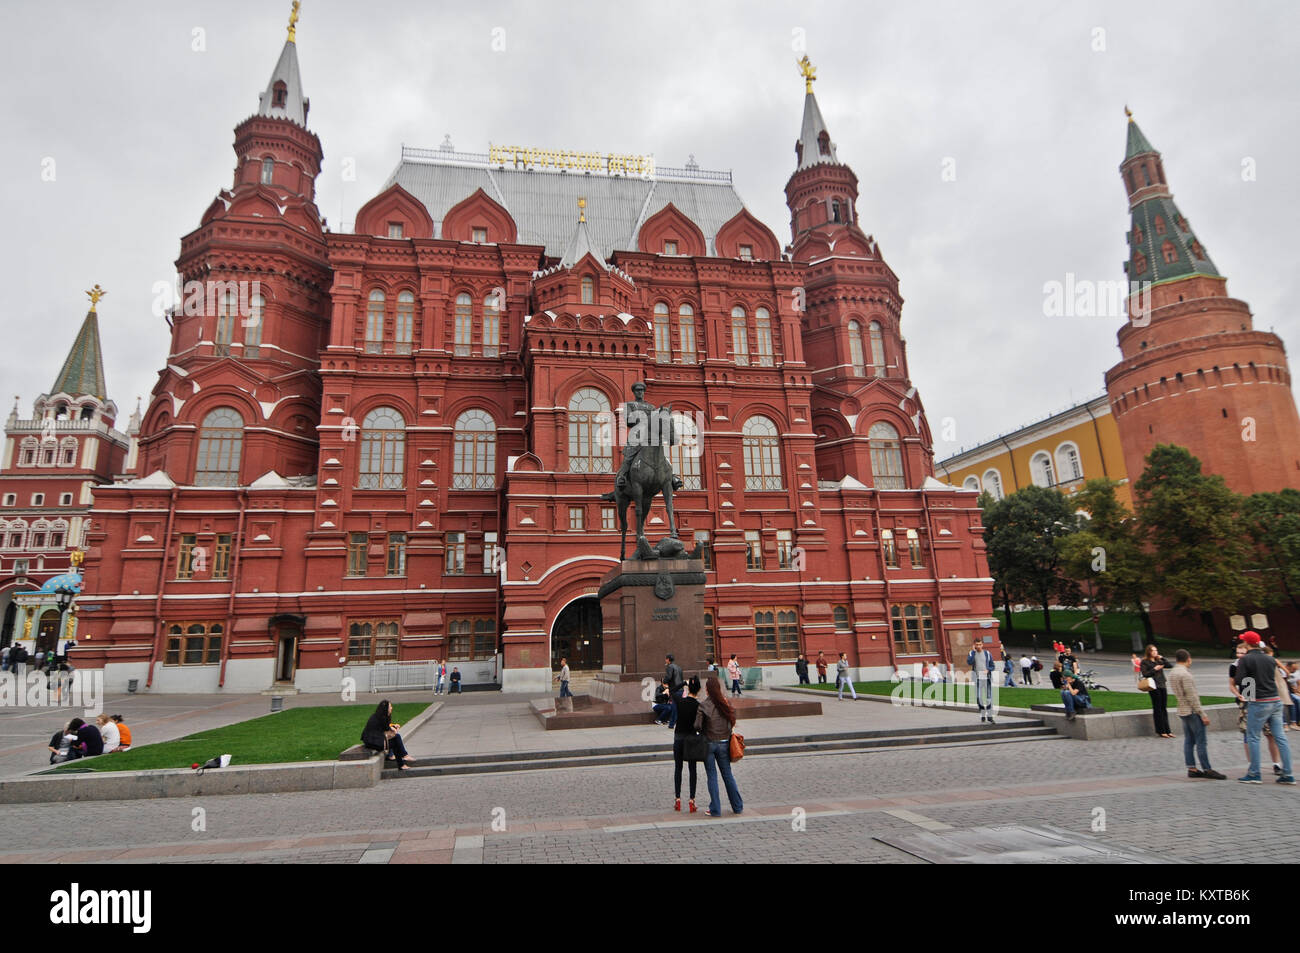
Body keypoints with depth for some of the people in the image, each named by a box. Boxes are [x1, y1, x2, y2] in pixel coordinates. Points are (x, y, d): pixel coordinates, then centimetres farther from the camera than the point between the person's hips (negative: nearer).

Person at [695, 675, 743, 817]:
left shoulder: (703, 705, -14)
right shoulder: (726, 703, -3)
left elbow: (697, 725, -17)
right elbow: (733, 721, 3)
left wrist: (704, 731, 3)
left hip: (709, 744, -3)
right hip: (724, 743, 3)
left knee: (712, 776, 6)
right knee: (728, 774, 15)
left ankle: (715, 809, 9)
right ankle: (737, 806, 22)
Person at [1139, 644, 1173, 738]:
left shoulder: (1158, 661, 15)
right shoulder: (1145, 662, -3)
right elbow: (1144, 674, -9)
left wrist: (1162, 658, 0)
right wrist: (1154, 669, -15)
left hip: (1163, 686, 6)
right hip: (1154, 688, -6)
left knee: (1164, 709, 9)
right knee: (1157, 709, -1)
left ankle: (1167, 730, 15)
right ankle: (1161, 731, 5)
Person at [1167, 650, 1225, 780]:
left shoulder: (1172, 673, 11)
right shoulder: (1185, 674, -17)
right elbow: (1192, 696, -19)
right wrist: (1202, 714, -16)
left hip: (1182, 711, 8)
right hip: (1192, 711, -8)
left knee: (1188, 741, 9)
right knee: (1201, 742, -3)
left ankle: (1191, 769, 11)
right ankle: (1207, 770, 1)